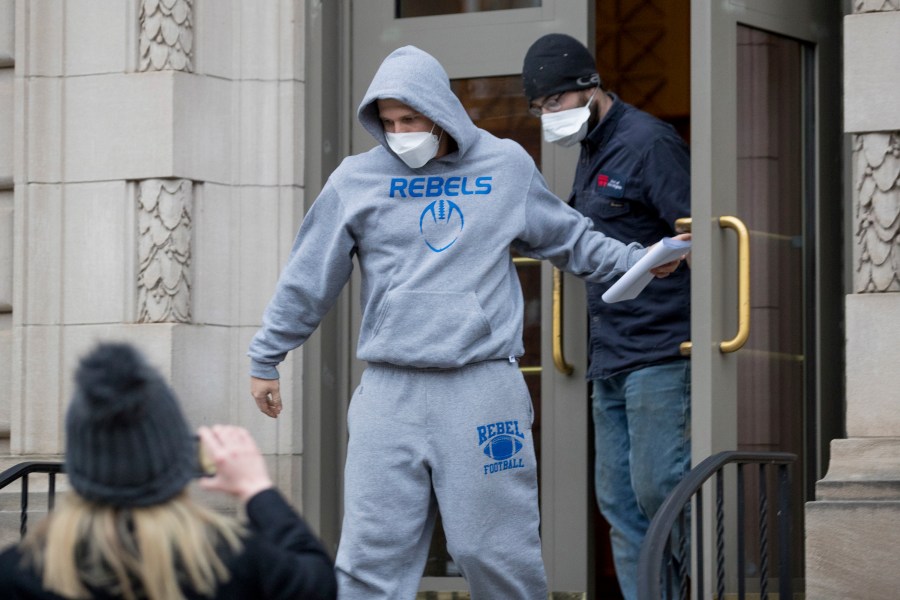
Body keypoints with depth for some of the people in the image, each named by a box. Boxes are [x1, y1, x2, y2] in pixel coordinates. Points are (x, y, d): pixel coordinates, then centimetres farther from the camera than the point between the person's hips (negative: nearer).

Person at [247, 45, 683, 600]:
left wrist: (640, 260, 8)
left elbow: (571, 239, 21)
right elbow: (308, 279, 12)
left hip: (484, 384, 0)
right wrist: (266, 360, 15)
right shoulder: (358, 178, 6)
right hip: (390, 393, 1)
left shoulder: (508, 165, 8)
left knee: (496, 552, 0)